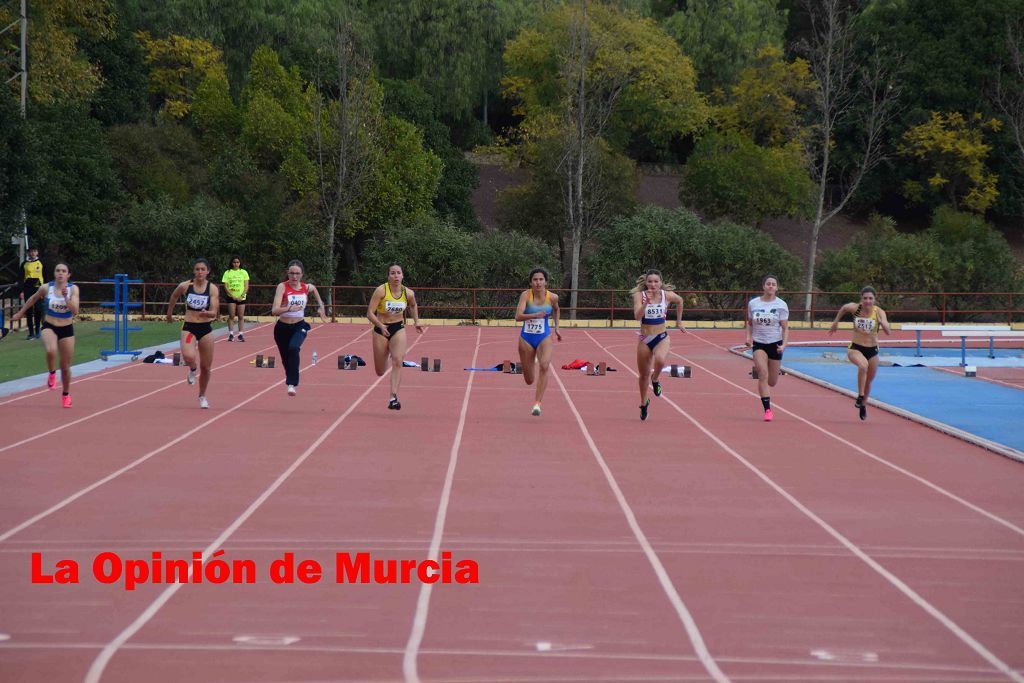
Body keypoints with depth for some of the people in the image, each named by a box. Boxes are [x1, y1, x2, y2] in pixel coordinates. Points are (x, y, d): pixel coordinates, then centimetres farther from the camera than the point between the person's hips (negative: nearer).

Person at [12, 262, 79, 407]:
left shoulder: (73, 289, -10)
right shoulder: (46, 288, -8)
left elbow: (75, 311, -19)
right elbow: (33, 299, 12)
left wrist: (66, 298, -33)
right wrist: (20, 313, 22)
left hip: (67, 330, 1)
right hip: (49, 328, -1)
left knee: (65, 367, 10)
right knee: (51, 350, -36)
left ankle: (66, 394, 35)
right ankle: (52, 374, -6)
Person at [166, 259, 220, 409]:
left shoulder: (212, 288, -8)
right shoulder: (185, 286, -6)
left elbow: (214, 312, -14)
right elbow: (174, 296, 16)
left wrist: (207, 313, -36)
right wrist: (169, 313, 26)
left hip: (205, 329, 1)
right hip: (189, 328, -1)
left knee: (206, 367, 9)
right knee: (188, 357, -29)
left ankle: (202, 396, 33)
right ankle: (192, 369, 10)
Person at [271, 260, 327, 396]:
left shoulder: (307, 287, -3)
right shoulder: (282, 287, -14)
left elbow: (314, 290, 25)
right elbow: (274, 311, -25)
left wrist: (320, 306, 21)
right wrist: (289, 308, -41)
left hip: (299, 326, 0)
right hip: (283, 327, 0)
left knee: (294, 348, -31)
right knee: (286, 359, 13)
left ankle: (292, 384, -29)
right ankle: (290, 380, 43)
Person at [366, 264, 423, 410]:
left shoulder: (408, 293, -6)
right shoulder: (381, 290, -17)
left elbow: (413, 306, 19)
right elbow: (370, 313, -20)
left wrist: (416, 322, 9)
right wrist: (381, 326, -35)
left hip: (398, 329, 1)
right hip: (381, 329, -1)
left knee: (397, 361, -24)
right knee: (380, 372, 10)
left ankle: (394, 398, -27)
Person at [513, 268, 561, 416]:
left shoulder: (552, 297, -6)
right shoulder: (526, 295, -14)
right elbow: (518, 317, -27)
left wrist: (556, 327, 18)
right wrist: (535, 315, -42)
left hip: (544, 338, 0)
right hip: (526, 338, 0)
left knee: (544, 366, -29)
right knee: (529, 381, 10)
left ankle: (537, 404, -27)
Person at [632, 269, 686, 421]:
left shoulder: (667, 295, -6)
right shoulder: (640, 295, -11)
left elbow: (680, 301, 16)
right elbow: (637, 316, -24)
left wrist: (679, 321, 19)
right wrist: (646, 302, -37)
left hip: (662, 337, -1)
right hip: (644, 339, 1)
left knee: (660, 360, -34)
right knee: (643, 375, 13)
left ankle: (655, 380, 1)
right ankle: (644, 403, 39)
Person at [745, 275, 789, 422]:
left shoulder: (781, 305, -4)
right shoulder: (753, 303, 1)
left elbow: (785, 327, -4)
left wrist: (784, 344, -18)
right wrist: (749, 337, -3)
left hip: (775, 344, 0)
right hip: (758, 343, 0)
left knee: (772, 381, 8)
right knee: (763, 374, -20)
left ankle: (763, 389, 47)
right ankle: (767, 409, -16)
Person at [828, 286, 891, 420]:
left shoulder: (879, 312, -15)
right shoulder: (854, 308, -13)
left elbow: (888, 332, -26)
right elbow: (843, 308, 10)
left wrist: (881, 322, -44)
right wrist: (835, 322, 16)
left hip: (872, 350, 2)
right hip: (855, 348, -1)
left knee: (869, 381, 16)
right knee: (863, 365, -35)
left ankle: (863, 405, 43)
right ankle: (860, 396, -20)